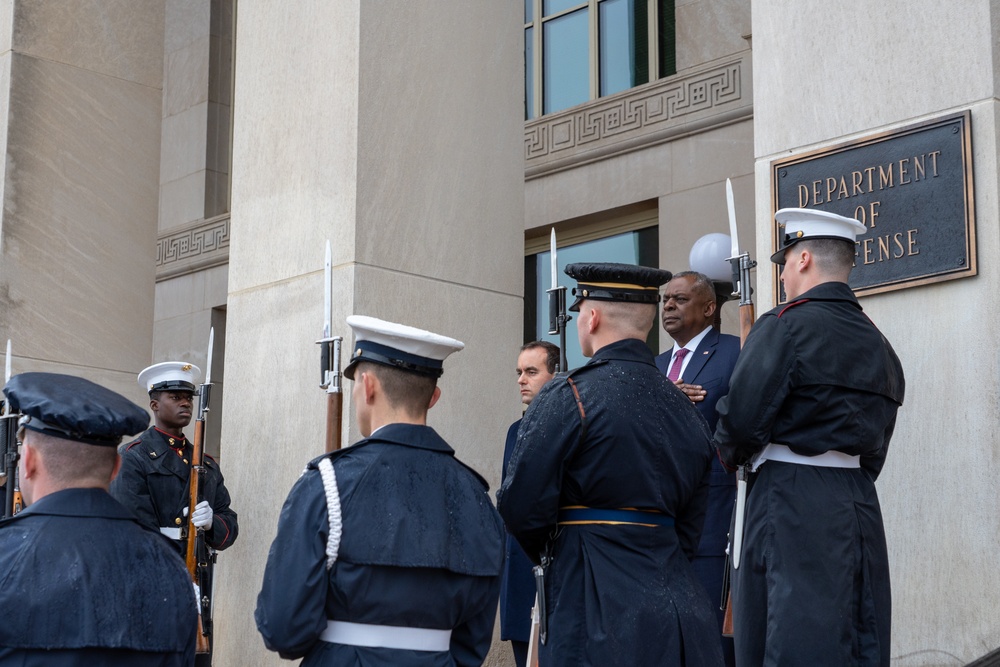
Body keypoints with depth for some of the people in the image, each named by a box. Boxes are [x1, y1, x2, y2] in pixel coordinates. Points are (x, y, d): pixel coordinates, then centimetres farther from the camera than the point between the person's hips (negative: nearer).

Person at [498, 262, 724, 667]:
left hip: (596, 616, -6)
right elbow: (689, 527, 16)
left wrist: (549, 556, 9)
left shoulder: (566, 397, -10)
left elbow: (520, 508, -11)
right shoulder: (684, 407, 11)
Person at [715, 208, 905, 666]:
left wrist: (732, 453, 6)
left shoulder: (785, 326, -10)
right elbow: (874, 449, 16)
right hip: (860, 504, 7)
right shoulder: (878, 346, 14)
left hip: (791, 505, -7)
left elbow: (741, 422, -15)